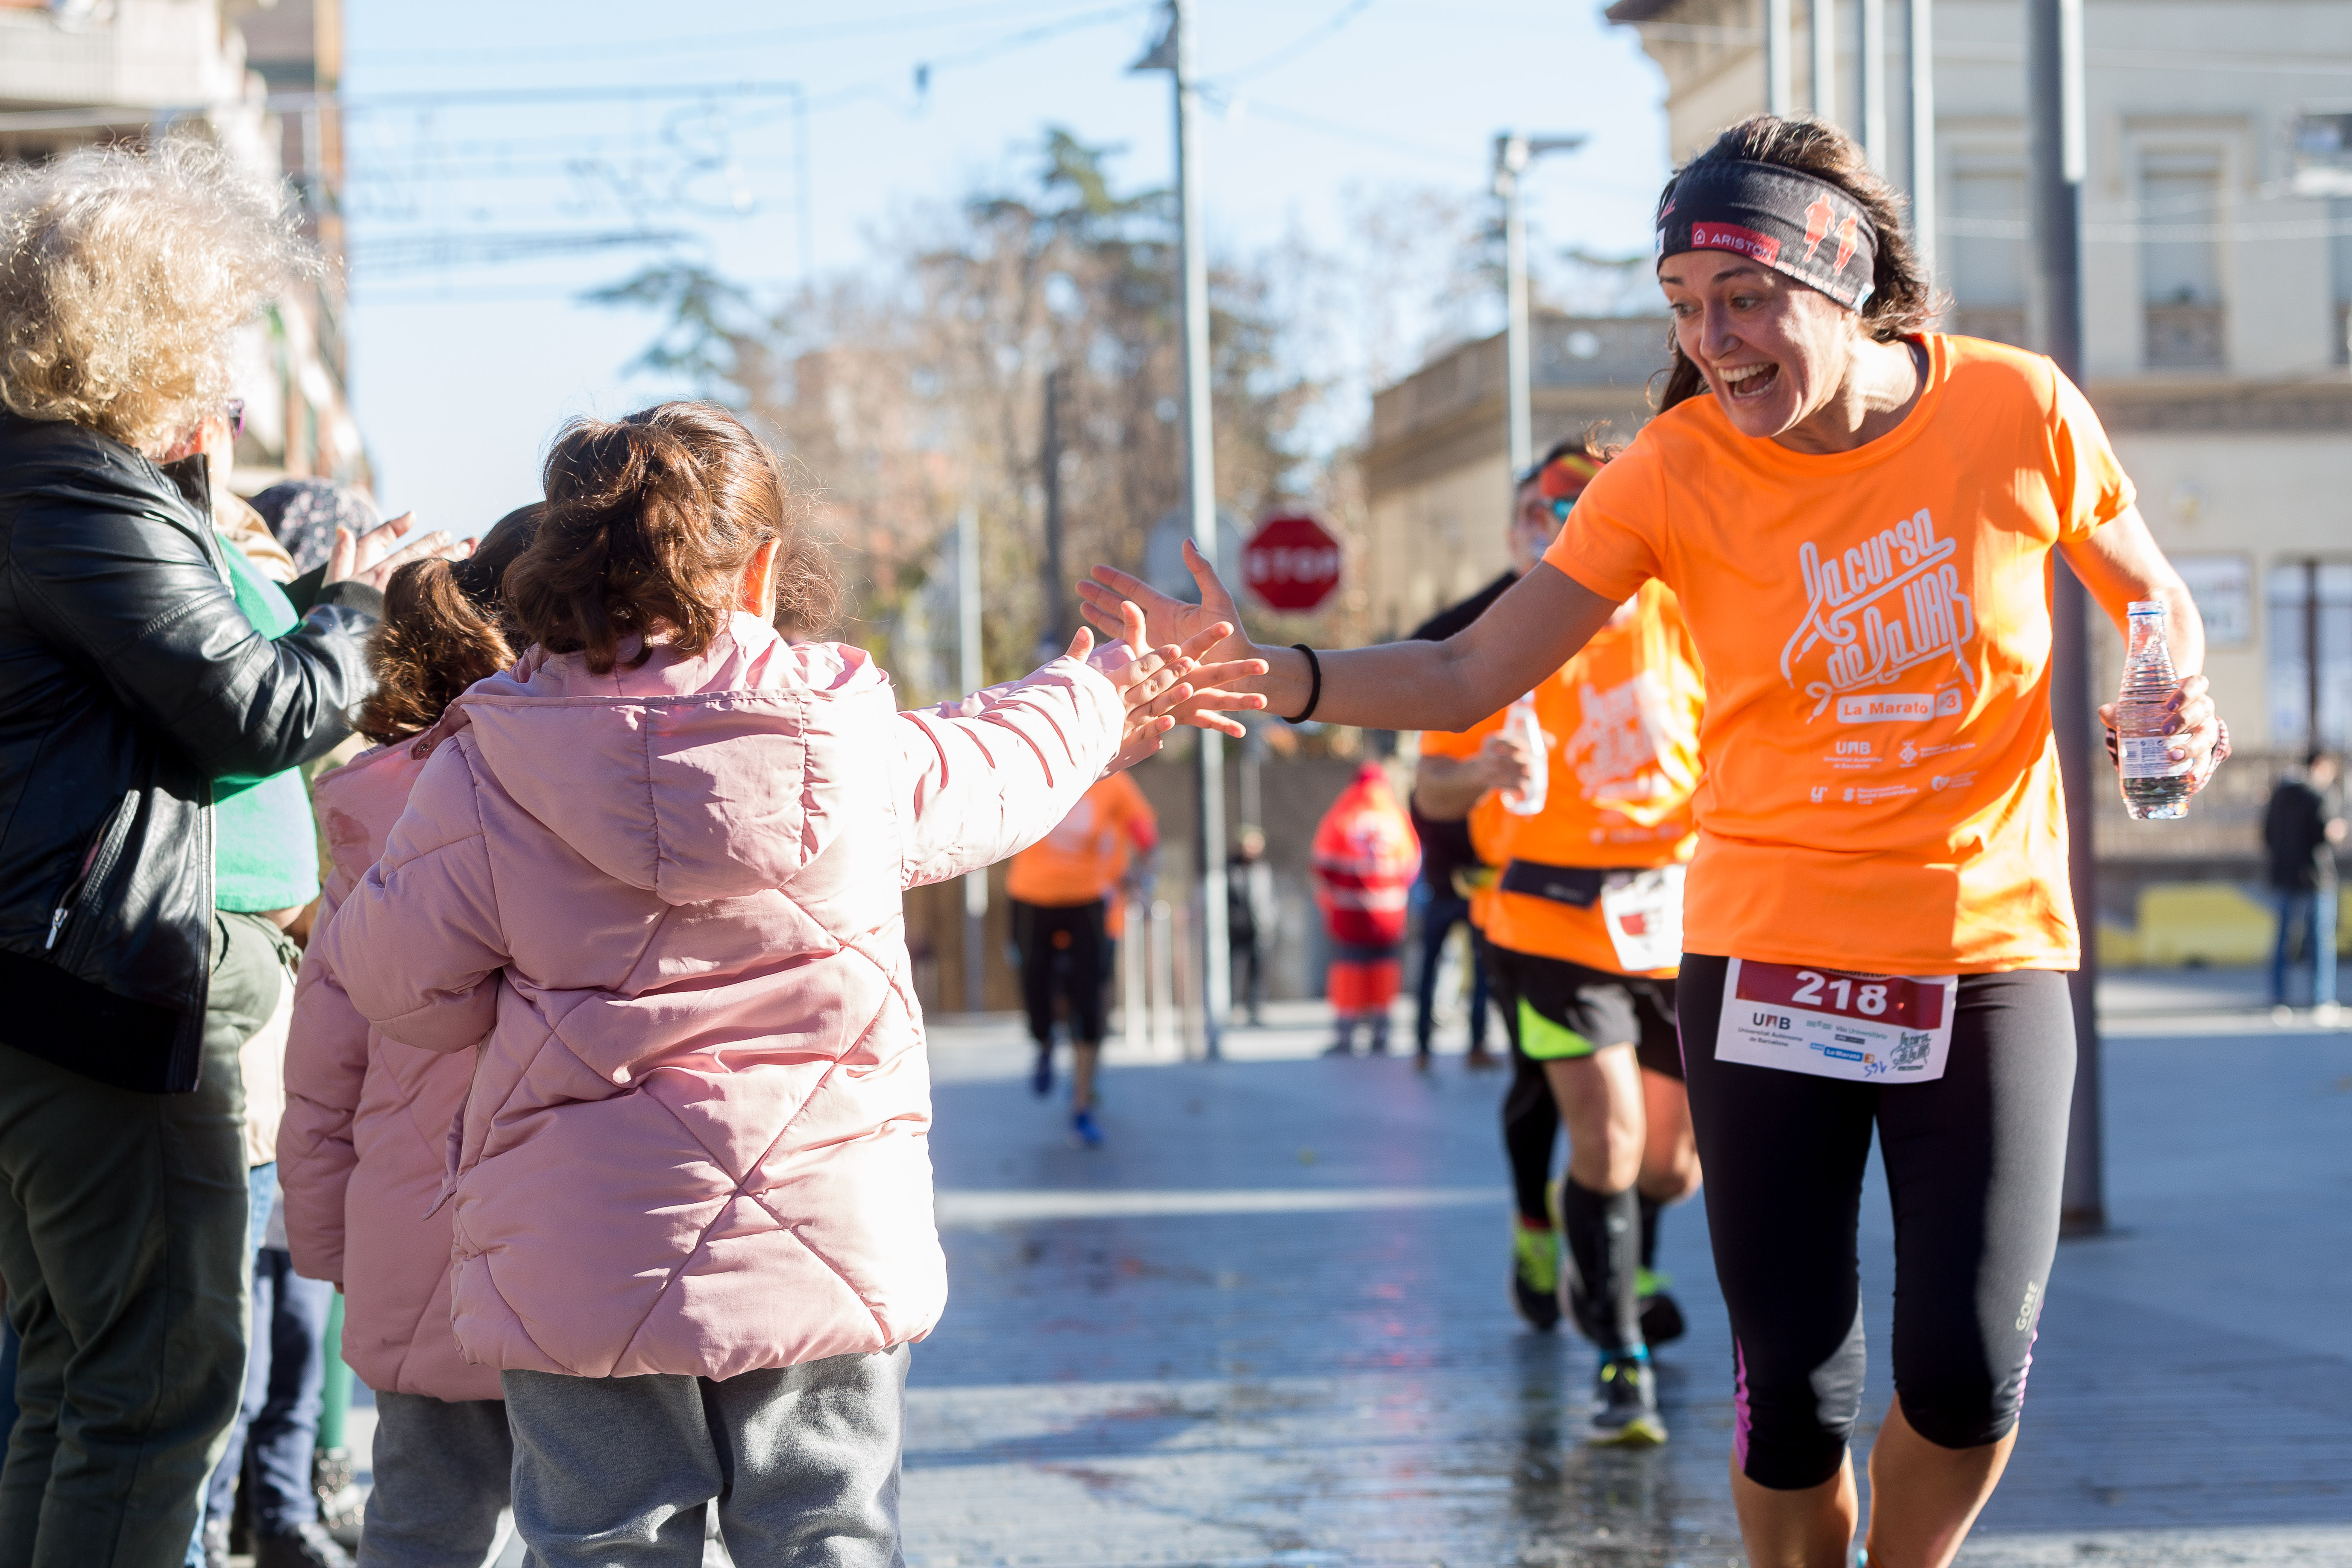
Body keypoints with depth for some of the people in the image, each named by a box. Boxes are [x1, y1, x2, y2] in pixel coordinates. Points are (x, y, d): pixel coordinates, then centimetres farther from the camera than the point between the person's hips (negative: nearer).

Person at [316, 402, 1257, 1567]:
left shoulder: (482, 772, -6)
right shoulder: (851, 738, 0)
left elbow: (403, 986, -1)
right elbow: (989, 777, 21)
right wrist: (1095, 692, 42)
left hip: (581, 1272, -1)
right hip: (830, 1248, 2)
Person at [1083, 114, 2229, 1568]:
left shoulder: (2018, 411, -7)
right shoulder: (1679, 469, -7)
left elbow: (2152, 598, 11)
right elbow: (1466, 678, -9)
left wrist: (2181, 698, -11)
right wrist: (1258, 673, -24)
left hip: (1989, 951, 0)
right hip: (1771, 948, 0)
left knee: (1969, 1377, -6)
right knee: (1795, 1385, -3)